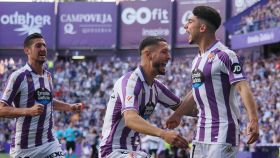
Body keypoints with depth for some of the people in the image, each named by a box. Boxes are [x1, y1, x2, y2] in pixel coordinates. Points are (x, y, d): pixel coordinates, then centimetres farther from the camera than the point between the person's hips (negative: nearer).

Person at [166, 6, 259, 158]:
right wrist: (177, 115, 36)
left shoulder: (224, 55, -12)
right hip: (202, 132, 9)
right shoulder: (197, 59, 15)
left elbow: (242, 87, -21)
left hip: (223, 133, -9)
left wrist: (253, 120, -32)